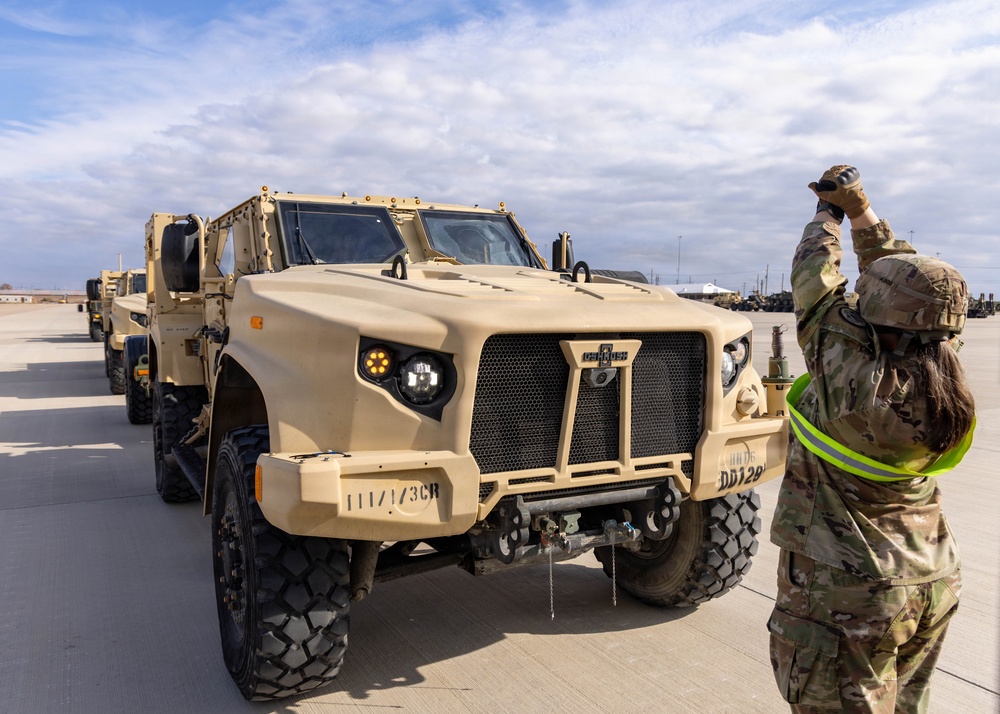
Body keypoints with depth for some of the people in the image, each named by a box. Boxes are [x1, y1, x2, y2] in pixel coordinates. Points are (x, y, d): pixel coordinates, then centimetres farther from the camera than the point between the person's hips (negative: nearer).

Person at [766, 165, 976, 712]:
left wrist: (828, 215, 5)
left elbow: (815, 285, -13)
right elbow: (904, 285, 6)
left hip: (847, 595, -7)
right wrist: (860, 211, 13)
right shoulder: (942, 383, -7)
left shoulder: (855, 376, -28)